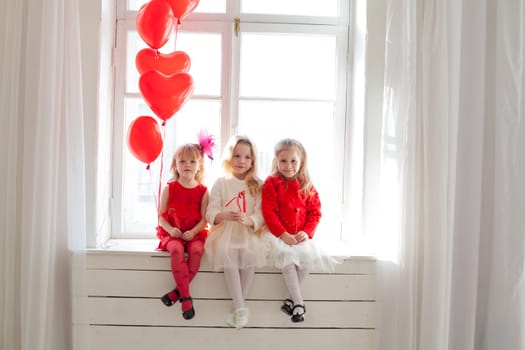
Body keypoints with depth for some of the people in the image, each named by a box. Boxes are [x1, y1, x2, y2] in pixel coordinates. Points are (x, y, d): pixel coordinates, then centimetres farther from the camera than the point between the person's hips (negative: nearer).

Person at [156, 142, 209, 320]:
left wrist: (193, 232, -18)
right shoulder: (169, 188, 4)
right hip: (173, 233, 0)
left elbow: (204, 219, -1)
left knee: (197, 249, -32)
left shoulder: (203, 191, 3)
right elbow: (161, 216, 3)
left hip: (194, 233, 0)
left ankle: (177, 291, -19)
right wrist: (170, 229, -15)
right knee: (176, 249, -32)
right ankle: (186, 296, -27)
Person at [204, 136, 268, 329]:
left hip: (248, 232, 0)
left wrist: (248, 220, -24)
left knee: (250, 252, -31)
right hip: (225, 230, 0)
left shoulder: (257, 185, 8)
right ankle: (240, 307, -28)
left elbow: (261, 215, -1)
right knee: (227, 252, -32)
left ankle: (237, 306, -17)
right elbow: (210, 214, -1)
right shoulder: (220, 183, 7)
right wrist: (223, 215, -24)